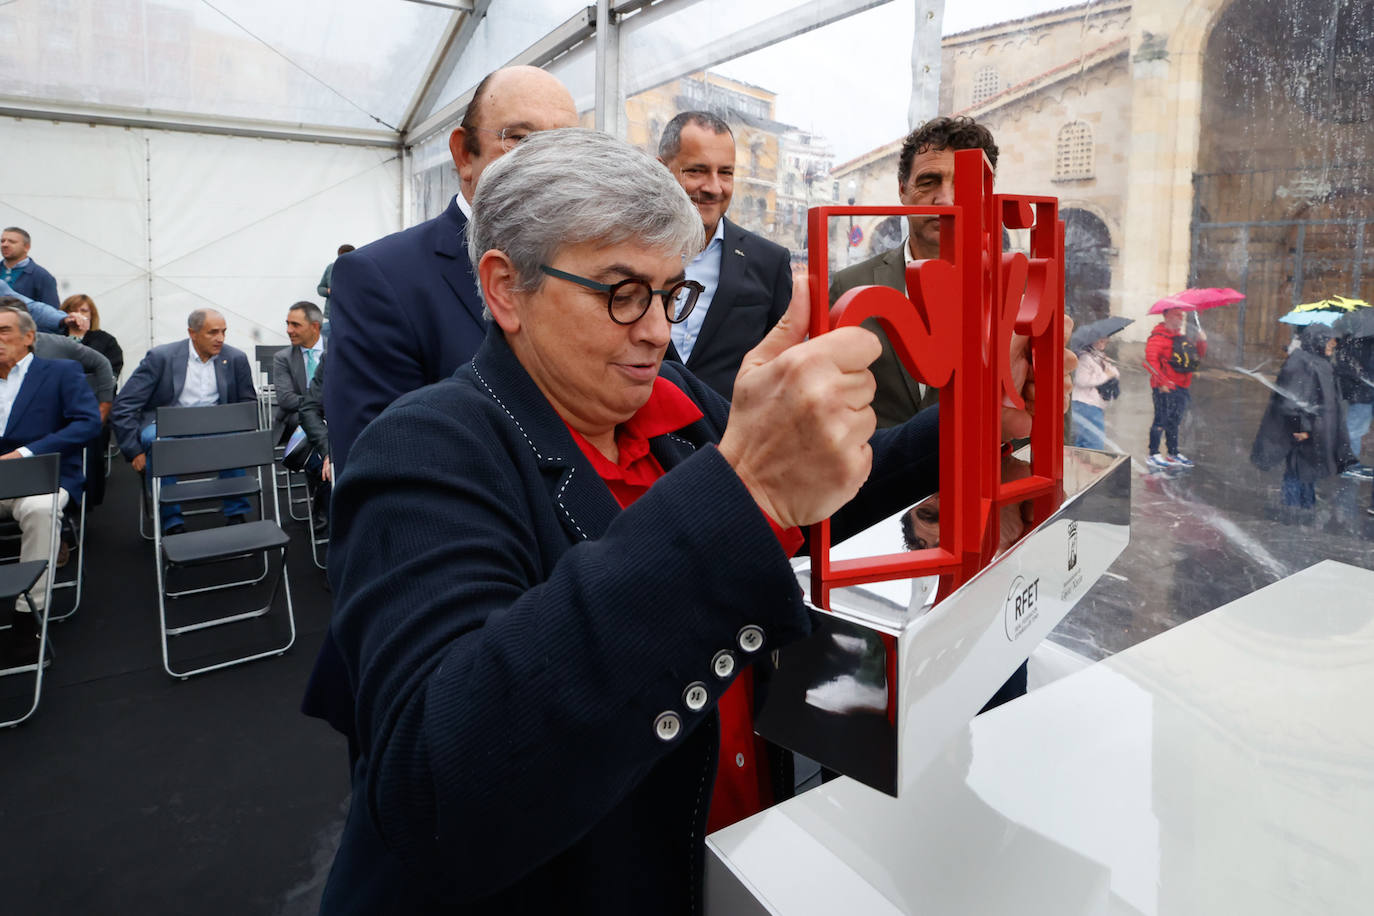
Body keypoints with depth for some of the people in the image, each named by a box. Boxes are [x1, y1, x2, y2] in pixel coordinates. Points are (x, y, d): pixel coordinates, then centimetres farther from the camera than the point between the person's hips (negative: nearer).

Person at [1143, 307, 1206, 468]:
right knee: (1162, 419, -6)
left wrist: (1201, 341, 1)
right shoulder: (1159, 336, -10)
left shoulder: (1184, 337, 17)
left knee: (1174, 420, 15)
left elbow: (1199, 355, 21)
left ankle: (1173, 453, 24)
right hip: (1165, 388, -8)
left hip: (1181, 387, 8)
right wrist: (1162, 381, -23)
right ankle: (1153, 455, 1)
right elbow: (1150, 360, -20)